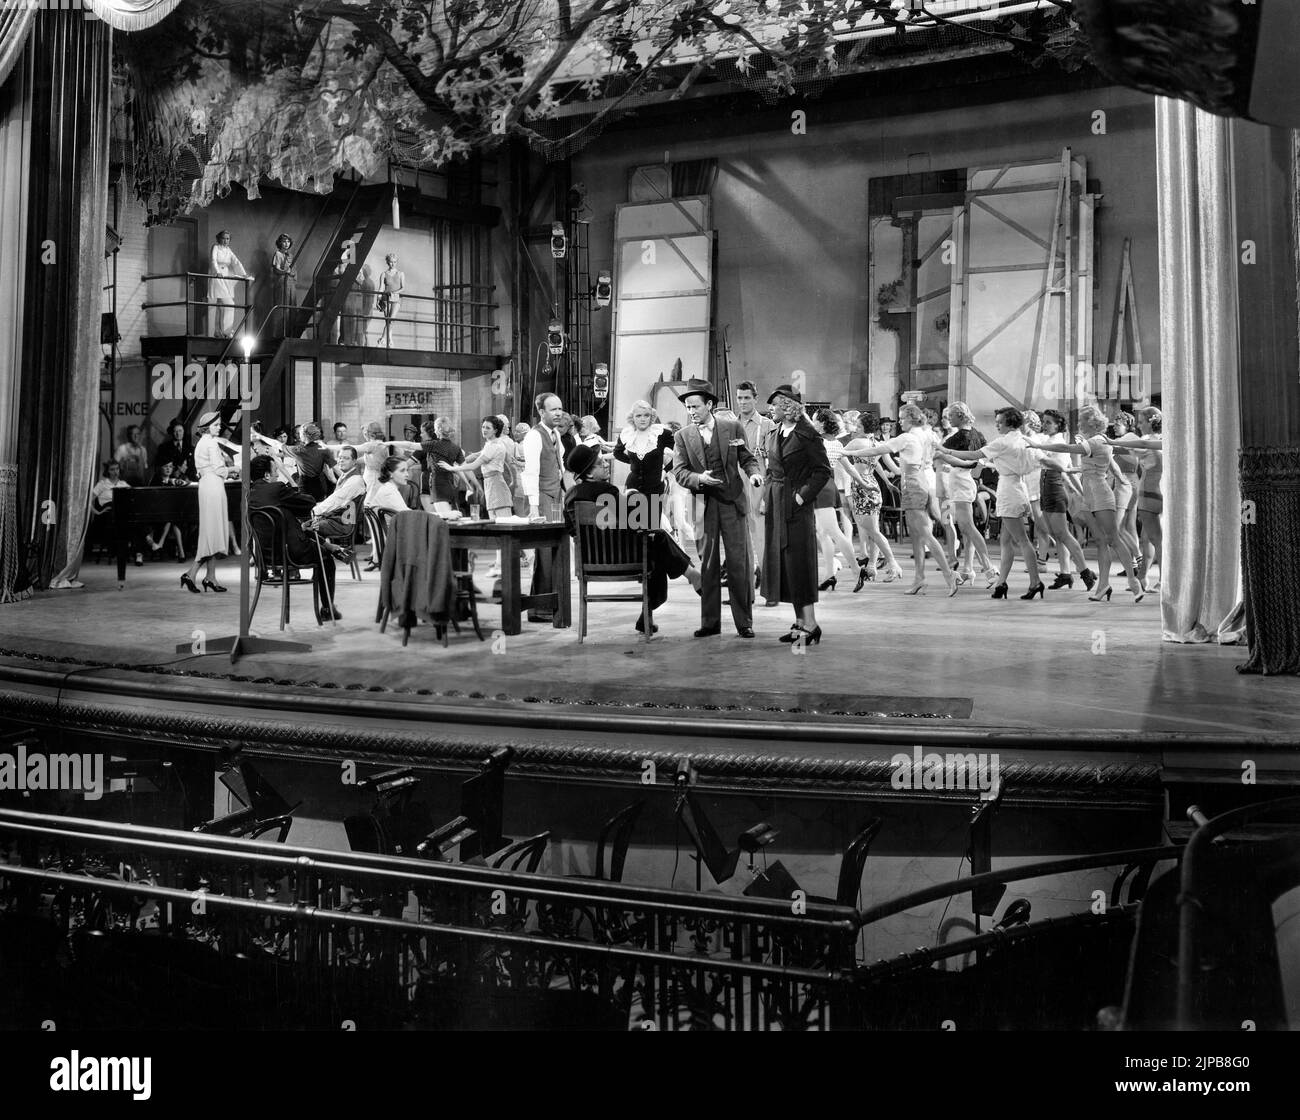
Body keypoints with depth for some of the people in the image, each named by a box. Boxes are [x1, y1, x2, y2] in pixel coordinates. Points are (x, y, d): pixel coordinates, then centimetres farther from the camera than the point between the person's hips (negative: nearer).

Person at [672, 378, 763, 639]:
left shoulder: (733, 428, 3)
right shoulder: (683, 436, 4)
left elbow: (747, 458, 9)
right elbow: (679, 471, -1)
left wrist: (753, 472, -12)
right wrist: (699, 478, -19)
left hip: (732, 501, -1)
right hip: (703, 505, 1)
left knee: (739, 563, 0)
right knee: (707, 565, 6)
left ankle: (744, 622, 8)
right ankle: (710, 622, 15)